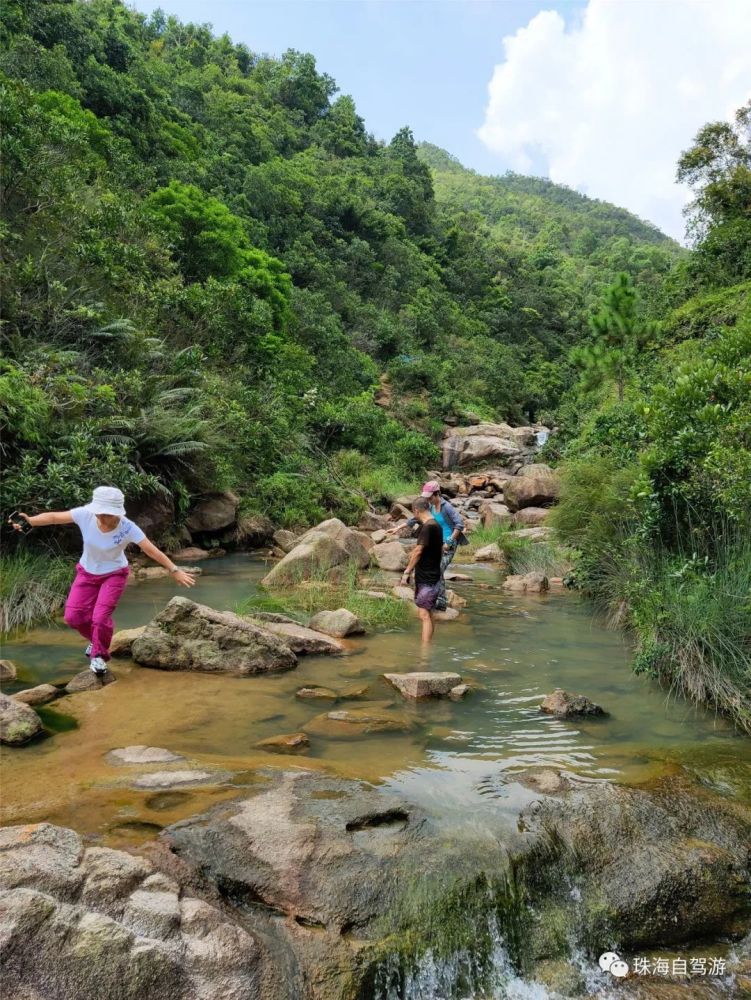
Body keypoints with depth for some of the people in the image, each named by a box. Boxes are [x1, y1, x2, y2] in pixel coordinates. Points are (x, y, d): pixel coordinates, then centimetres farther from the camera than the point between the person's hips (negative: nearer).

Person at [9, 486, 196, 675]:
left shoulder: (128, 528, -31)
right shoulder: (85, 514, -26)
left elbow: (152, 550, -28)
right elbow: (54, 516, -18)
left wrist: (175, 570, -28)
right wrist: (30, 521, -34)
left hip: (114, 574, -3)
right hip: (87, 573, 3)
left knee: (101, 617, -13)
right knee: (73, 617, -1)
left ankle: (99, 655, 17)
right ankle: (97, 640, 32)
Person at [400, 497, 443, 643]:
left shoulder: (427, 527, -18)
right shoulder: (436, 525, 11)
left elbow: (418, 551, -20)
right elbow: (441, 550, 21)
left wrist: (407, 572, -14)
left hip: (426, 579, -10)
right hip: (432, 576, 10)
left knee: (424, 615, -9)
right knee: (427, 613, 17)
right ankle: (427, 644, 26)